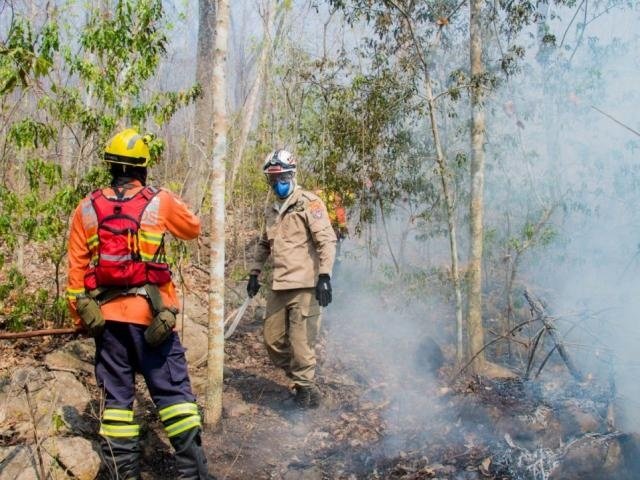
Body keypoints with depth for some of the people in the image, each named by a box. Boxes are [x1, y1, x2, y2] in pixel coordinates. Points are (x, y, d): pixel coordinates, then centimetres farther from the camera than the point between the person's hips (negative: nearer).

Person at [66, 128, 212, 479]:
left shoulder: (87, 208, 4)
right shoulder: (160, 202, -2)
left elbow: (76, 268, 5)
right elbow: (193, 228, 16)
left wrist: (81, 315, 12)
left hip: (107, 315, 3)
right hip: (151, 313, -2)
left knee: (116, 396, 10)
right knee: (172, 391, 4)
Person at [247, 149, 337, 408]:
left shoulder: (308, 203, -7)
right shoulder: (272, 210, 17)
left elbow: (327, 240, -14)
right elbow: (264, 244, 30)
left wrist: (325, 275, -22)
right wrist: (254, 273, 24)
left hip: (304, 286, -8)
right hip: (278, 287, 8)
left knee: (301, 343, -5)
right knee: (273, 341, 13)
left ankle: (305, 389, 12)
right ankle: (301, 380, 30)